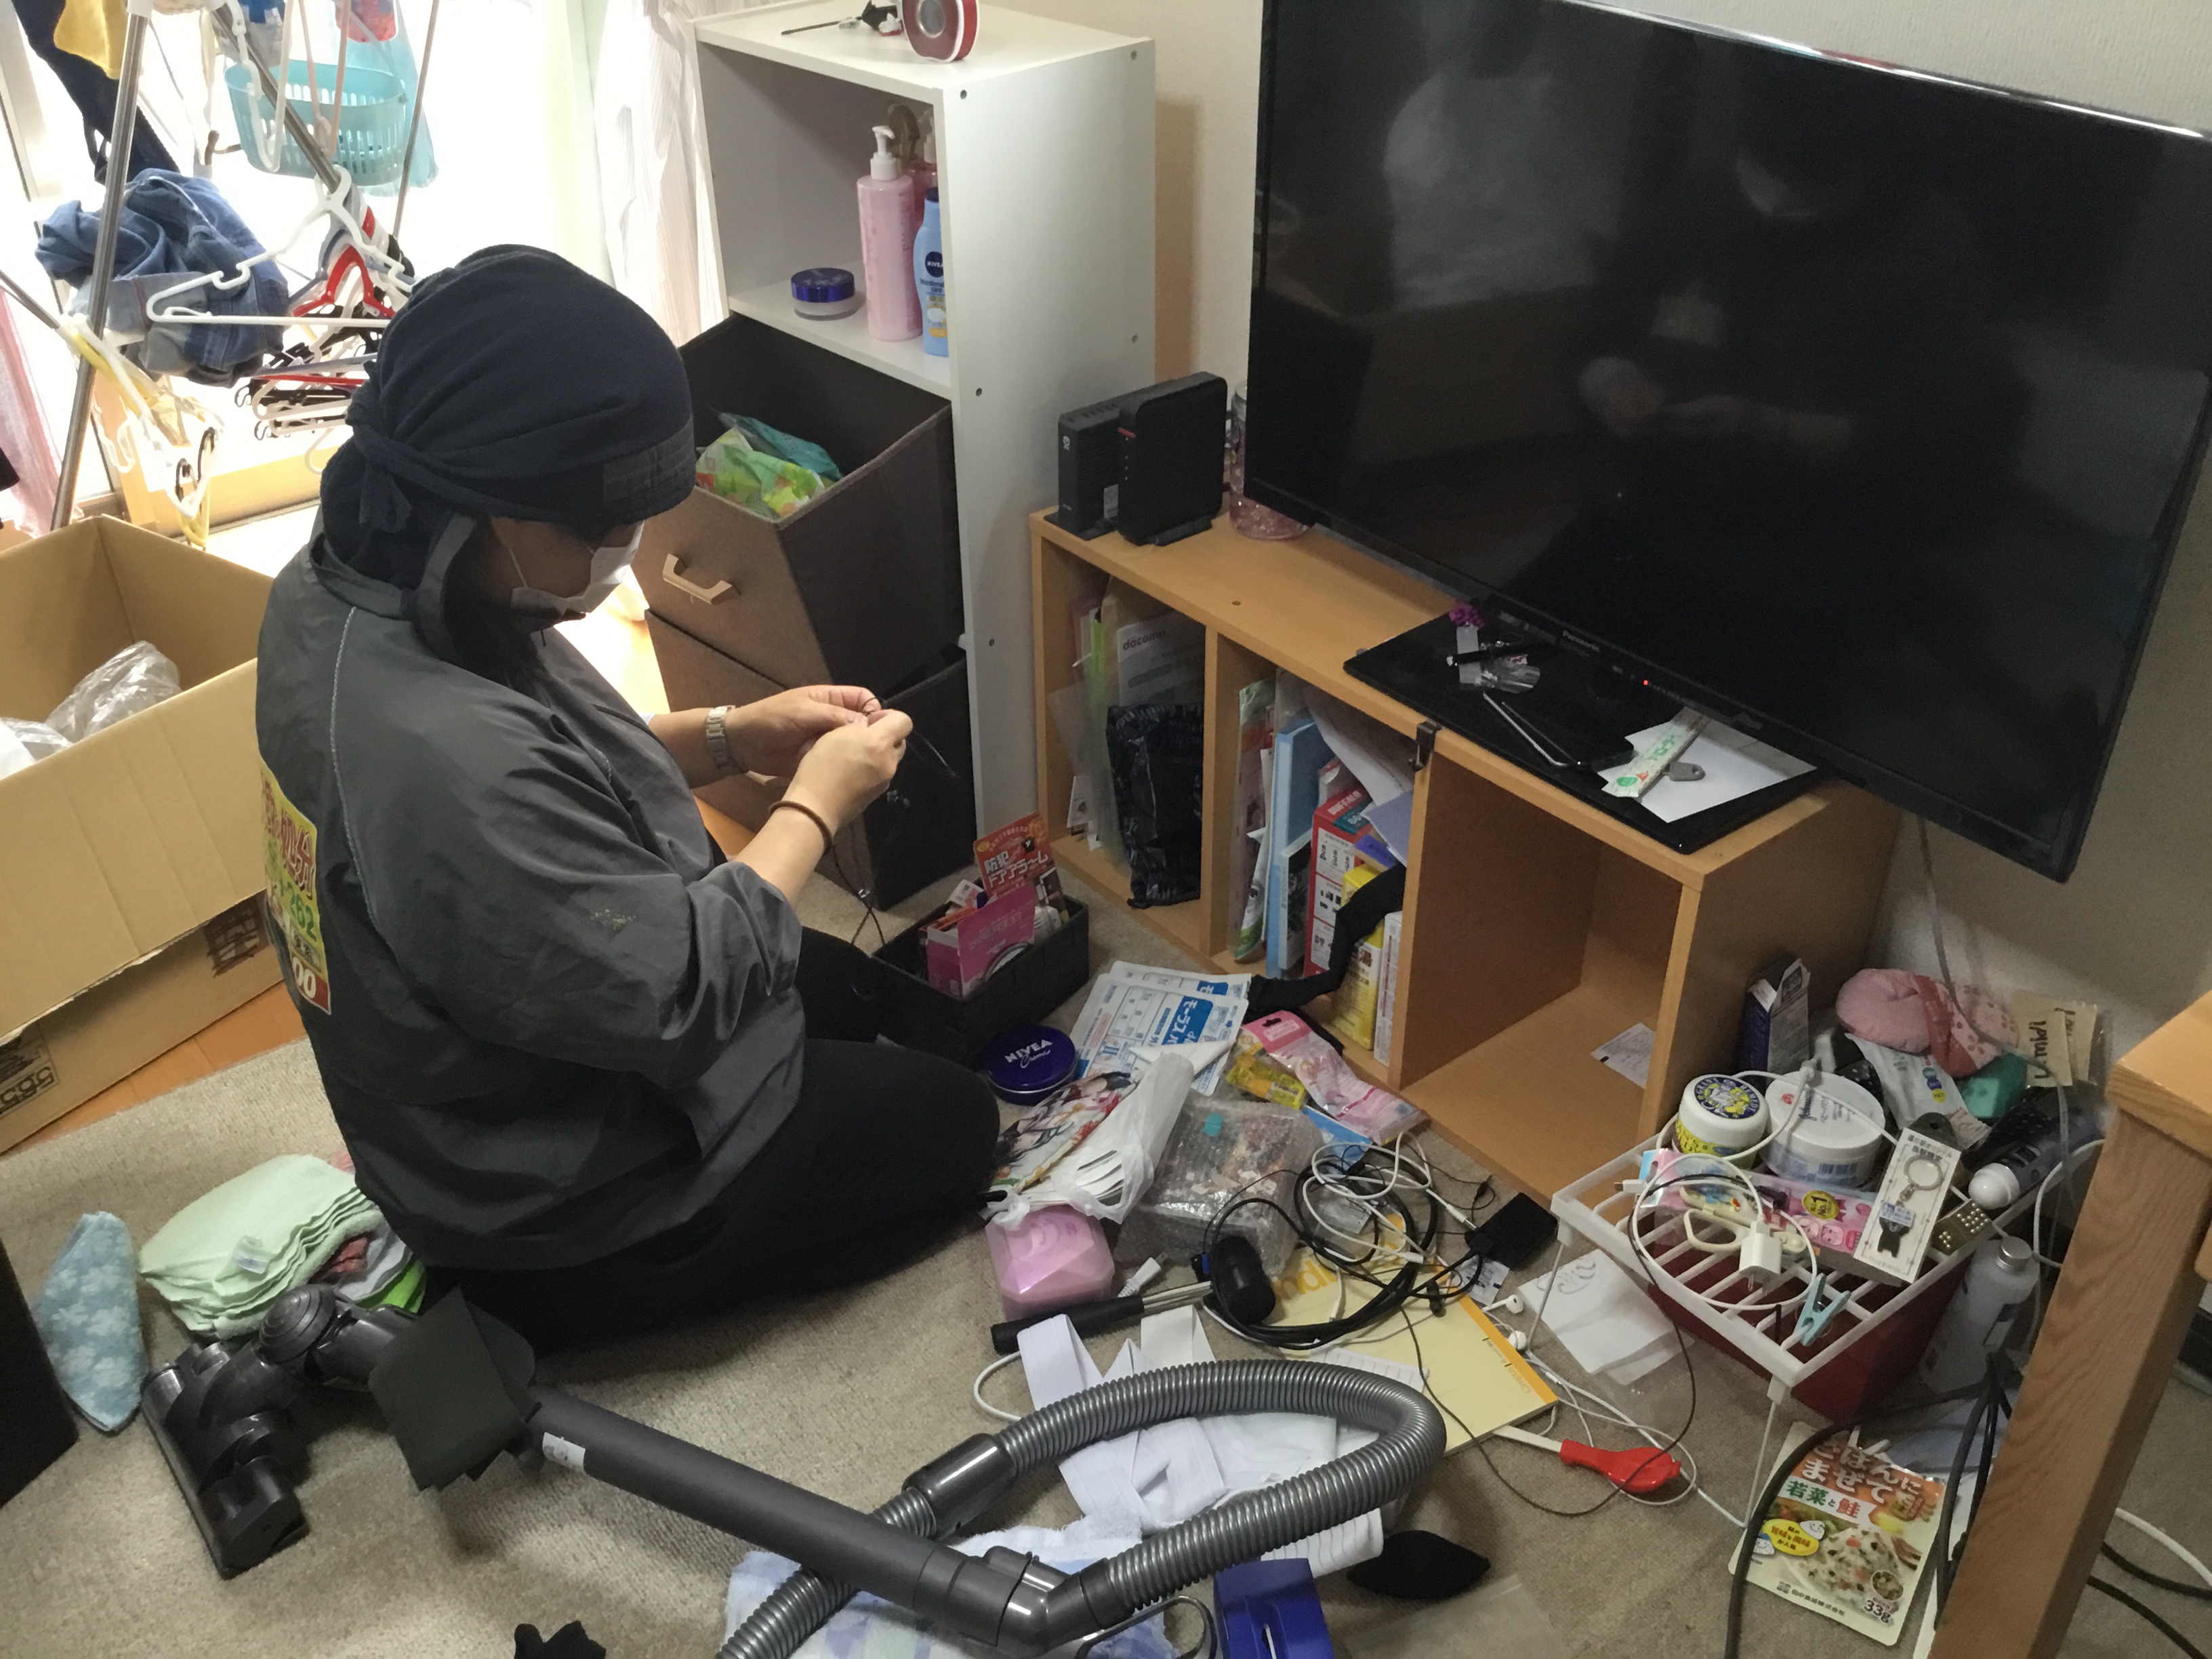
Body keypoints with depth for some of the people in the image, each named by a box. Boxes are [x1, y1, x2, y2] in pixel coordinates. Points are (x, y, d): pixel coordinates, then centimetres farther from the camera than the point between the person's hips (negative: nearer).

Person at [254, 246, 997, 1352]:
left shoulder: (334, 586, -11)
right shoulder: (446, 763, -41)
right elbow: (678, 996, -30)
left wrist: (733, 736, -5)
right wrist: (815, 804, -17)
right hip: (561, 1197, -9)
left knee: (842, 984, 28)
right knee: (952, 1126, 11)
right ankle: (551, 1298, 6)